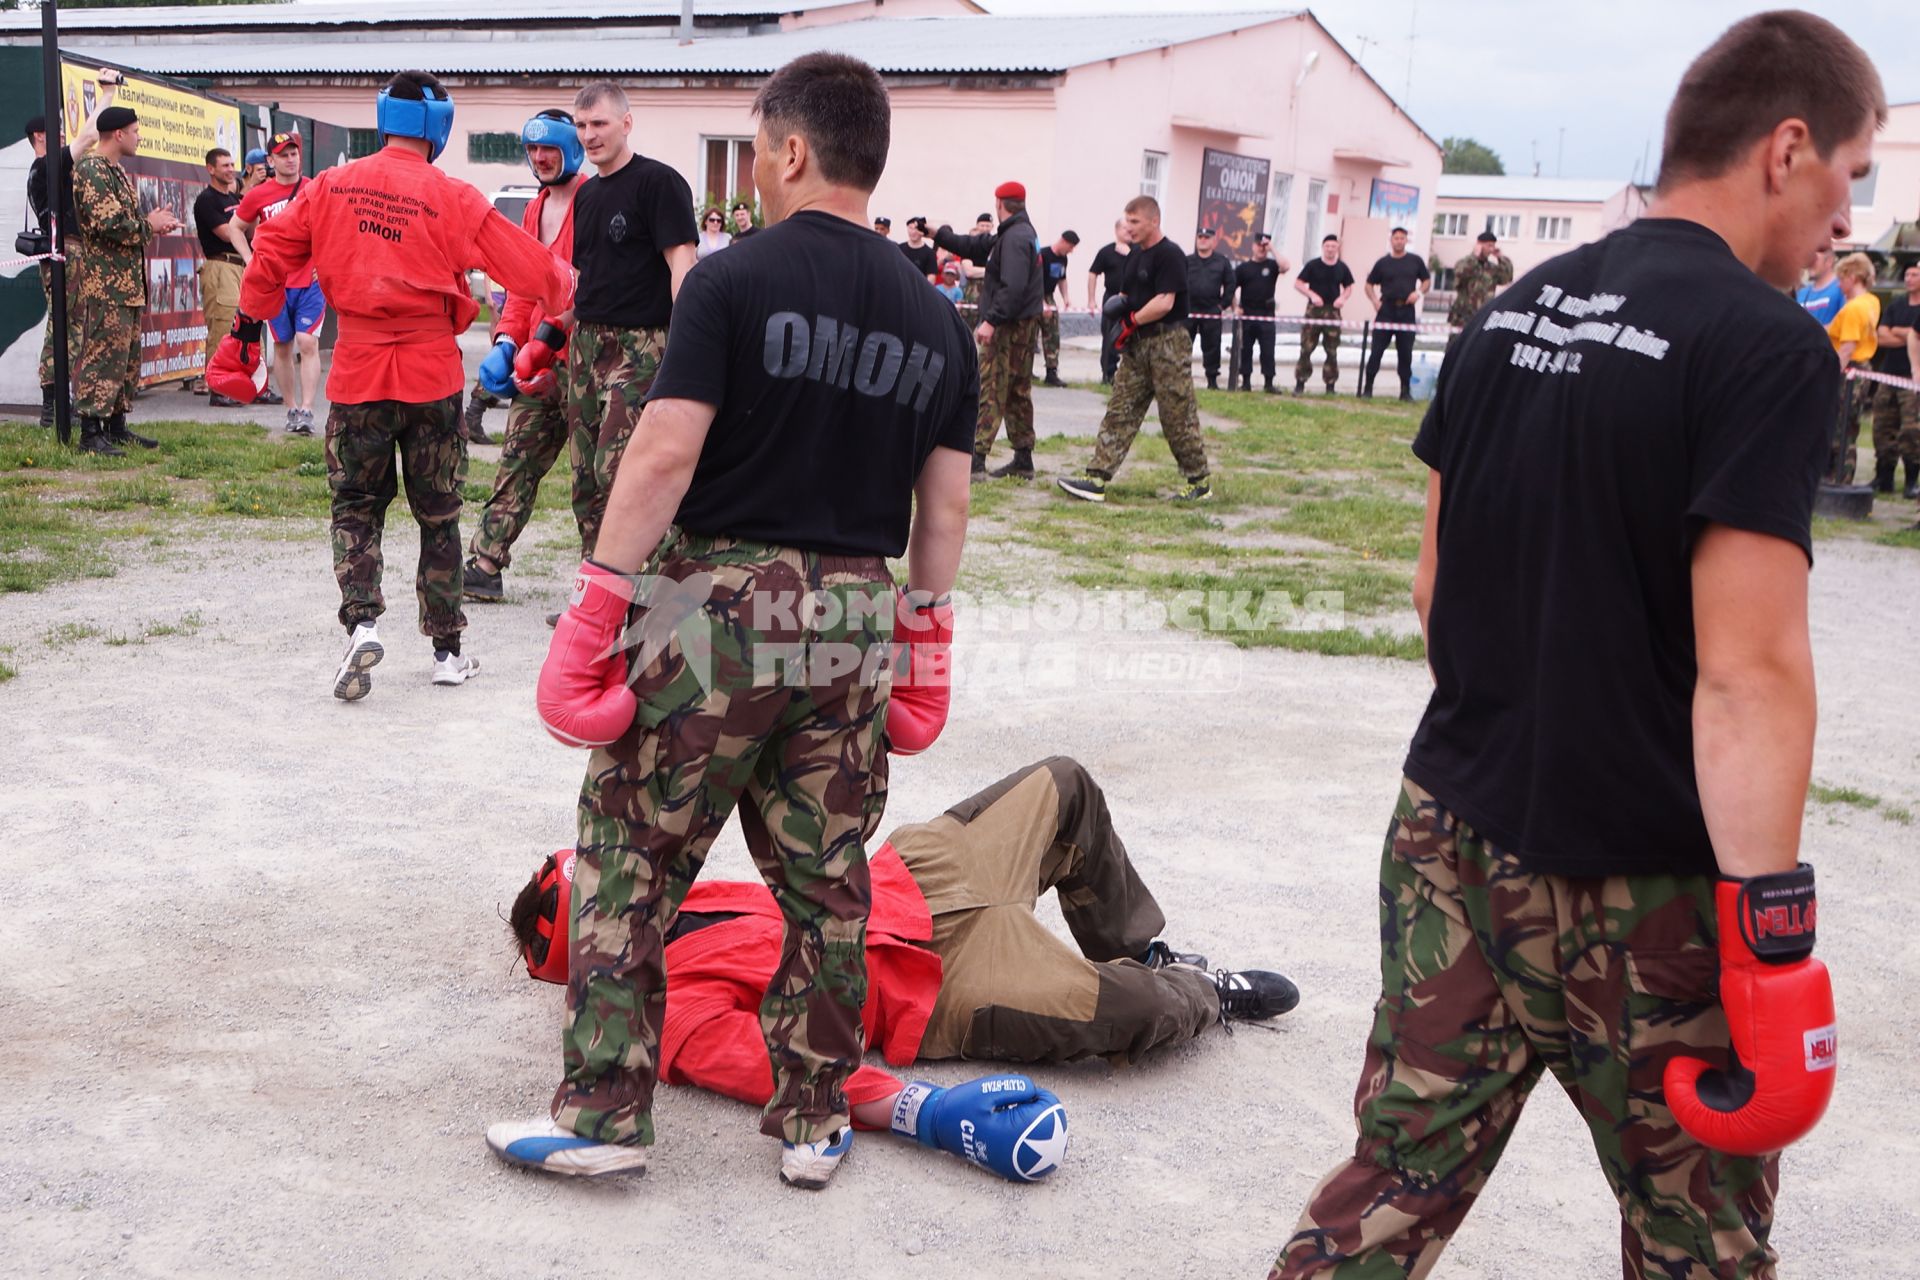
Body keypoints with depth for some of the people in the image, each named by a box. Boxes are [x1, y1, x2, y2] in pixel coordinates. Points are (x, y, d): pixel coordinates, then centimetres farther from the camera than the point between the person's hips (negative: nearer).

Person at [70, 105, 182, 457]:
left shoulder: (117, 170, 19)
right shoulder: (91, 170, -13)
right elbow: (107, 225, -22)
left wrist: (152, 223, 8)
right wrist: (149, 226, -10)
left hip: (128, 281, 10)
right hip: (105, 283, -10)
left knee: (127, 357, 13)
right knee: (102, 356, -10)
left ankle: (116, 426, 20)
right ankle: (91, 432, -8)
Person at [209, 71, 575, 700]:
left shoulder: (330, 187, 0)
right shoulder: (453, 199, -8)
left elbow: (271, 252, 6)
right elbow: (530, 267, -4)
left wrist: (246, 327, 18)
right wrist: (569, 289, 18)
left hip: (357, 373, 1)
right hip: (432, 375, -1)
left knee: (355, 504, 14)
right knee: (438, 514, 11)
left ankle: (362, 621, -7)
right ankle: (447, 651, 18)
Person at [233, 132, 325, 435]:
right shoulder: (258, 195, 2)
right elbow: (234, 227, 14)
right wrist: (251, 260, 1)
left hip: (311, 281, -2)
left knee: (308, 344, -12)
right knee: (282, 347, 7)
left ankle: (306, 411, -14)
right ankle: (292, 409, 16)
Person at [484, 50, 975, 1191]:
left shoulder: (734, 281, -9)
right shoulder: (936, 318, 7)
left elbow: (664, 458, -15)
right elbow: (945, 504, 9)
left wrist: (597, 607, -10)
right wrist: (927, 642, 17)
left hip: (720, 604, -5)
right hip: (854, 624, 5)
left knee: (629, 862, 7)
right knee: (825, 879, 13)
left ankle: (604, 1115, 12)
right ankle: (816, 1122, 22)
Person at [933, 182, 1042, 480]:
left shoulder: (1015, 238, -16)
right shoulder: (1024, 233, 16)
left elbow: (1013, 287, -27)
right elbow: (975, 247, 23)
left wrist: (991, 320, -30)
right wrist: (939, 233, 25)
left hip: (1007, 327, -10)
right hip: (1023, 324, 10)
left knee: (989, 391, -10)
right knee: (1018, 393, 14)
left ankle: (975, 460, -12)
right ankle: (1023, 461, 19)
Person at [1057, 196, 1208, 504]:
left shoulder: (1169, 255, -12)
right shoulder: (1135, 256, 15)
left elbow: (1164, 302, -21)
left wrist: (1132, 322, -12)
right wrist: (1116, 305, 2)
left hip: (1168, 343, -9)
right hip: (1137, 346, 9)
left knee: (1178, 416, -2)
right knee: (1119, 412, 3)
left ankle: (1200, 482, 11)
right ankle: (1097, 480, 0)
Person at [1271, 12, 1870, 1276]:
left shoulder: (1512, 314, 7)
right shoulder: (1768, 348, -15)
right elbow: (1748, 671, -21)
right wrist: (1774, 946, -19)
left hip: (1453, 840, 6)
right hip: (1640, 894, -6)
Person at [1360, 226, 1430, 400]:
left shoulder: (1415, 261, 9)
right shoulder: (1383, 262, 6)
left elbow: (1426, 280, 15)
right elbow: (1370, 284, 11)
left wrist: (1419, 292, -4)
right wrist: (1375, 300, -5)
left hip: (1407, 311, 1)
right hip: (1386, 310, -1)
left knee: (1405, 352, 3)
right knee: (1377, 350, -4)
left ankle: (1405, 390, 10)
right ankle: (1367, 388, 0)